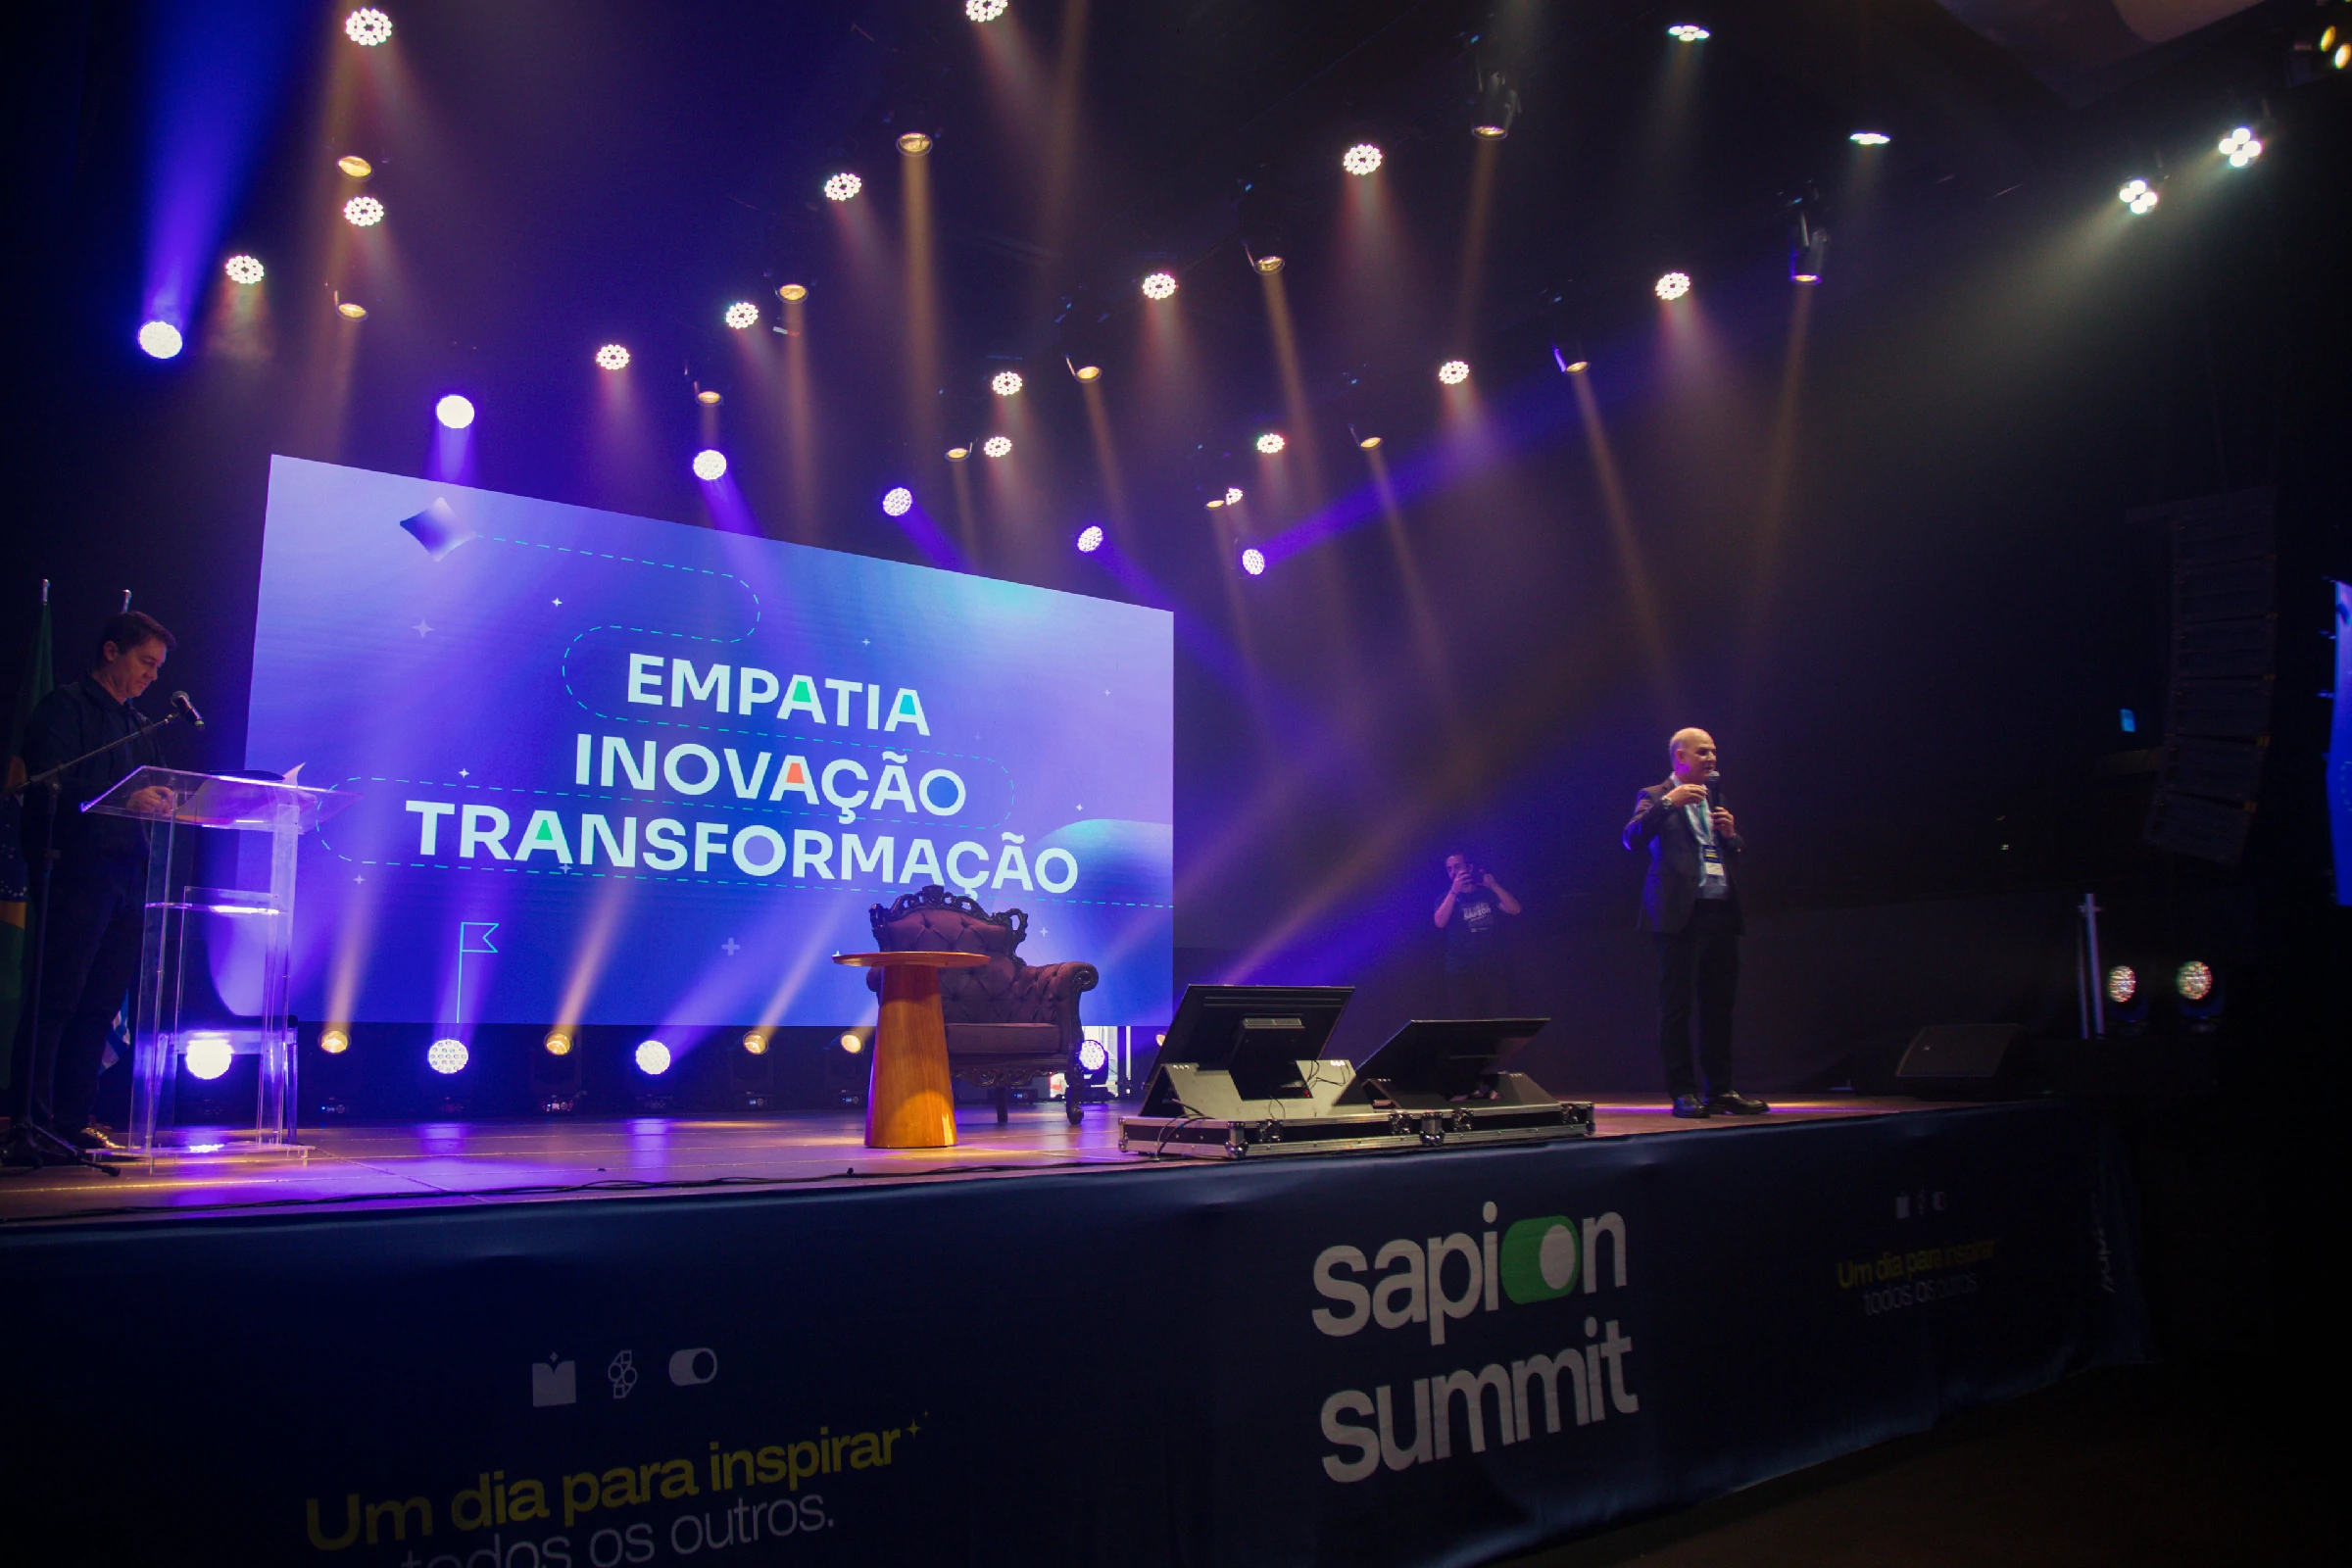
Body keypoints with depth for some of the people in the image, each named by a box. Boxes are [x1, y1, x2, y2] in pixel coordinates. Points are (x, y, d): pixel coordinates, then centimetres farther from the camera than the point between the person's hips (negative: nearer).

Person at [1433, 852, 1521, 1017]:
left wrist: (1494, 886, -12)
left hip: (1495, 971, 1)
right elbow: (1440, 922, -10)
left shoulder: (1489, 894, 13)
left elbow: (1515, 910, -2)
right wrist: (1454, 890, -15)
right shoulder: (1446, 899, 11)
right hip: (1462, 975, -1)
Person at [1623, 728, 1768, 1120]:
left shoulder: (1716, 801, 22)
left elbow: (1738, 857, 24)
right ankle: (1683, 1092, -1)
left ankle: (1720, 1090, 13)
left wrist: (1731, 834, 3)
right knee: (1676, 1004, -4)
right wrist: (1668, 802, -20)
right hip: (1681, 911, -6)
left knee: (1719, 1004, 7)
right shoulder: (1656, 797, 3)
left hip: (1721, 910, 6)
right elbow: (1632, 840, -13)